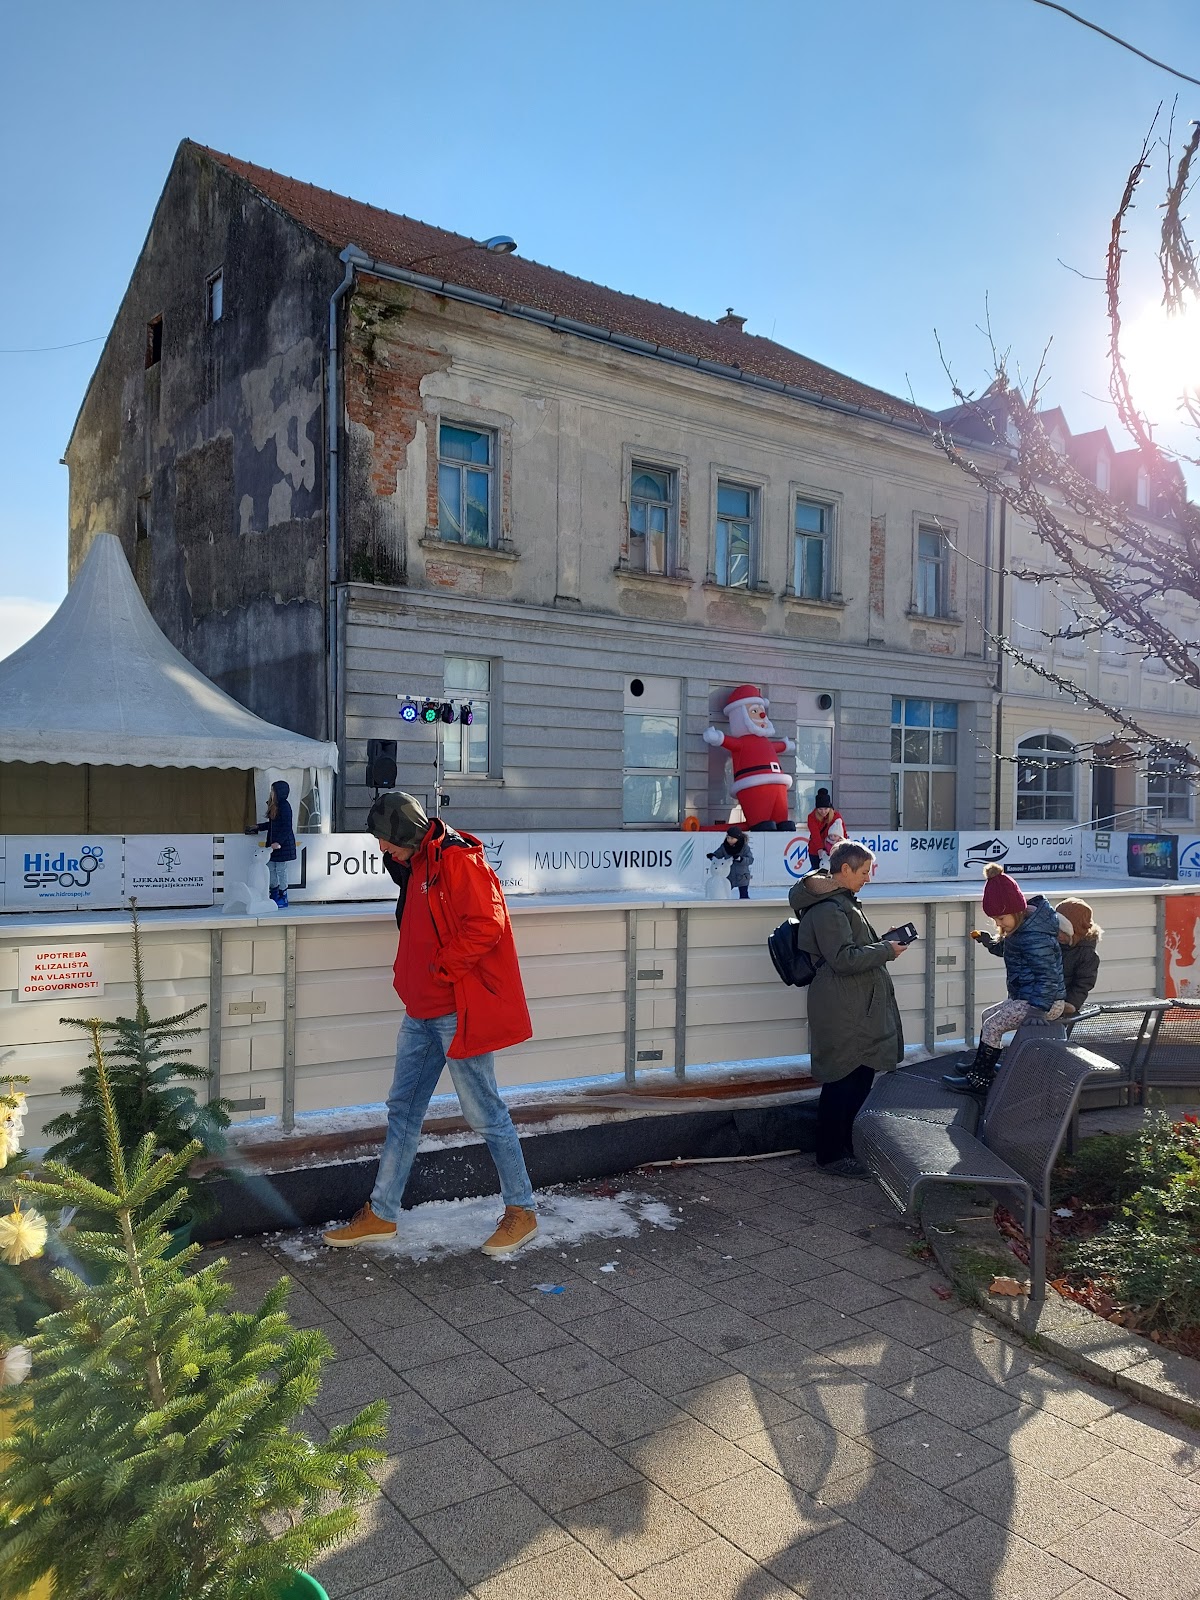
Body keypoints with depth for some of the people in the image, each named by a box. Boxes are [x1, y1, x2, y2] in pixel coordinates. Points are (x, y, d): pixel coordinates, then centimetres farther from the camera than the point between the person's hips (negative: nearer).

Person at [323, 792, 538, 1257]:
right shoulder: (417, 866, 15)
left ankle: (521, 1210, 17)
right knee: (403, 1110, 14)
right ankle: (381, 1215, 25)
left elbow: (487, 925, -25)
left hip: (458, 1011, -10)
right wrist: (410, 975, 9)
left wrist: (439, 967, -18)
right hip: (423, 1011, 10)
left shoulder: (458, 860, -16)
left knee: (484, 1113, 1)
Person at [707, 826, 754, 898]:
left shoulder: (745, 847, -14)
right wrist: (712, 856, -22)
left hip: (742, 877, -4)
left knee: (744, 896, 0)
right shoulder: (724, 846, -4)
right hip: (728, 877, 4)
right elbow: (717, 854, 1)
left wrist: (740, 859, -36)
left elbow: (750, 860, -20)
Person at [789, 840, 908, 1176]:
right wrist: (887, 951, -15)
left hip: (858, 1007, 11)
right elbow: (844, 959, -24)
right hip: (842, 1012, -11)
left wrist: (882, 942, 14)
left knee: (860, 1077, 17)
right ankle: (831, 1154, 11)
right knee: (842, 1080, -2)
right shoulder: (828, 909, -20)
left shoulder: (840, 900, 15)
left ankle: (842, 1145, 30)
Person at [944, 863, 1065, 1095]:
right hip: (1025, 996, 11)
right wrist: (988, 942, 7)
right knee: (989, 1015, 18)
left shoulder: (1034, 937, -26)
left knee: (992, 1025, -12)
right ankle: (980, 1065, 28)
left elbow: (1048, 978, -25)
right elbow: (1006, 949, 24)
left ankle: (980, 1080, -3)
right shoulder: (1023, 922, 6)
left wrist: (1036, 1011, -25)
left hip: (1045, 1001, -11)